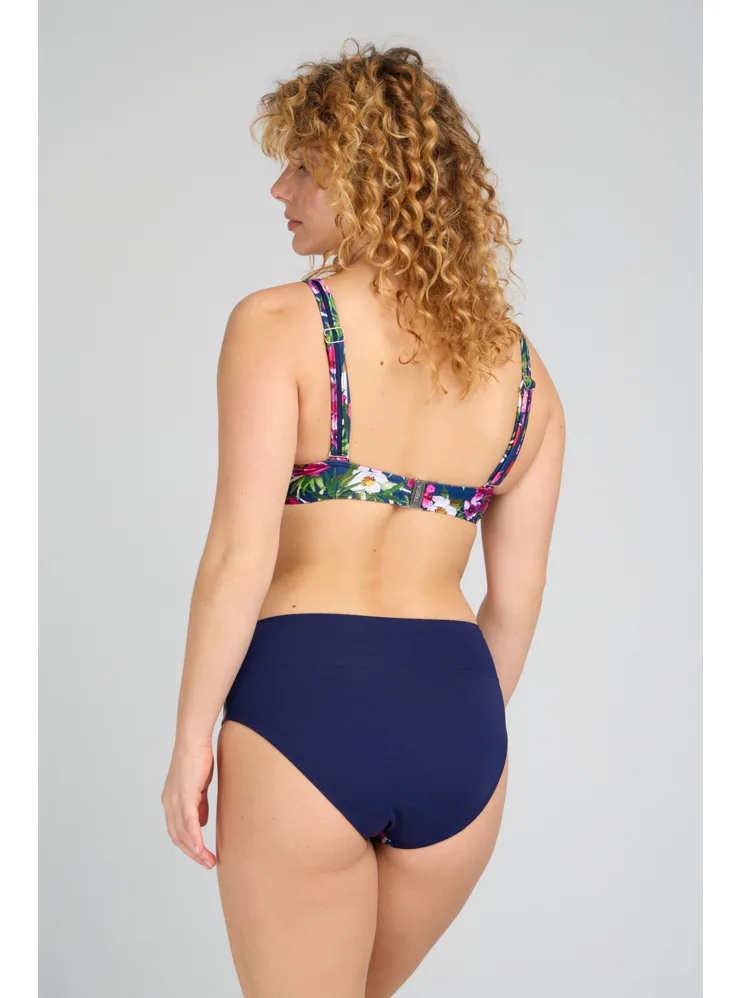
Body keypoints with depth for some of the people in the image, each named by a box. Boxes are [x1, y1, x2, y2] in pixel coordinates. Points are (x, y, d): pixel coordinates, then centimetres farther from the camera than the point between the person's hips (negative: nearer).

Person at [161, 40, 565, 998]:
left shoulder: (277, 325, -7)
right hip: (457, 711, 5)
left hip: (305, 699, -5)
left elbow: (242, 557, -13)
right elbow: (518, 596, 11)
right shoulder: (521, 368, 9)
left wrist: (190, 738, -4)